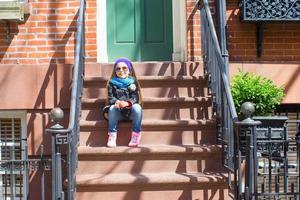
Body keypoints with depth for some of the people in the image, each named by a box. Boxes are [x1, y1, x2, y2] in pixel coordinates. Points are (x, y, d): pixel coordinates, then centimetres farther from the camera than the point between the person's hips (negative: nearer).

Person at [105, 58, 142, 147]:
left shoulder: (133, 82, 5)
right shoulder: (112, 83, 7)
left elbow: (135, 97, -5)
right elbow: (110, 97, -1)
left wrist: (127, 103, -27)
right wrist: (117, 102, -24)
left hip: (131, 111, -1)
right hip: (118, 111, 1)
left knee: (137, 107, -30)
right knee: (112, 108, -30)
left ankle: (136, 135, -26)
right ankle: (112, 135, -27)